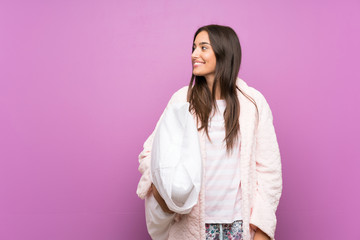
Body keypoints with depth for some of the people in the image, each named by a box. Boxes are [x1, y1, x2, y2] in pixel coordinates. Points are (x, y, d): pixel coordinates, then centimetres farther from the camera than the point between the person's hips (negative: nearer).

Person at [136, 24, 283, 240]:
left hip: (240, 222, 0)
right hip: (192, 221, 1)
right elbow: (151, 149, 1)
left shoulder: (253, 102, -3)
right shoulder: (182, 100, -1)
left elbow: (268, 167, -3)